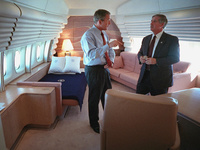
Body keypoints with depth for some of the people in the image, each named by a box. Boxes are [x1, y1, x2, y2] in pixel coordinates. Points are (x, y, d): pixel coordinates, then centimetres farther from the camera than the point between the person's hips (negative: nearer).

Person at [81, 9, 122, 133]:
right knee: (95, 98, 7)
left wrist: (111, 60, -5)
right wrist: (109, 45, -34)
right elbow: (92, 54, -31)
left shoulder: (105, 34, 9)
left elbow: (111, 50, 16)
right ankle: (94, 123, 31)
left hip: (105, 68, 8)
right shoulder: (88, 35, -17)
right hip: (93, 70, -8)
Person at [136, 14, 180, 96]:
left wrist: (156, 61, -23)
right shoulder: (146, 39, 12)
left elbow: (175, 58, -12)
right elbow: (140, 52, 20)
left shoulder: (172, 39, -5)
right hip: (144, 76, 5)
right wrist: (140, 57, -5)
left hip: (160, 78, -5)